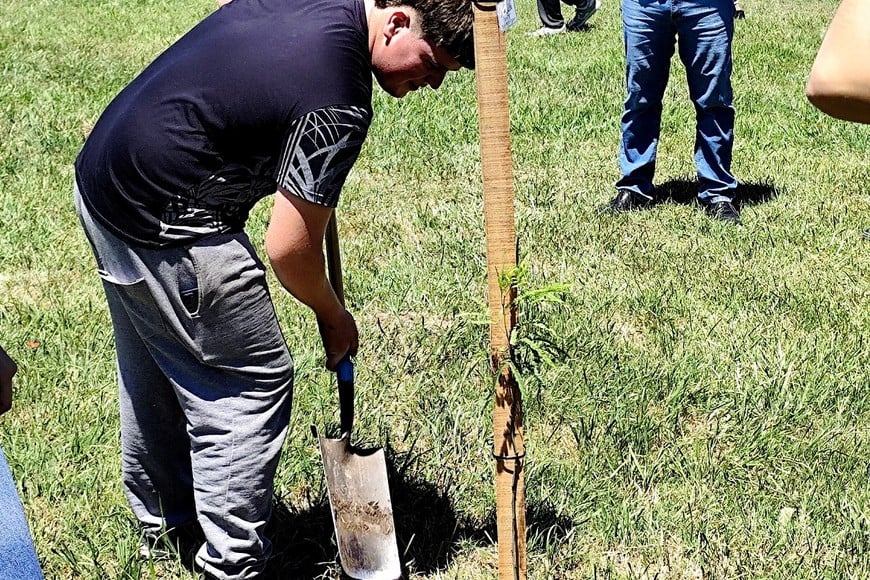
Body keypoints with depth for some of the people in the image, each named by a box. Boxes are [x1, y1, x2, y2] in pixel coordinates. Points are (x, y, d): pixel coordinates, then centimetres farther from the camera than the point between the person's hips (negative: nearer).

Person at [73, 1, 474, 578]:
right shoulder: (341, 102, -24)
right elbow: (289, 249, -19)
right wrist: (335, 318, 0)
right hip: (165, 224, -10)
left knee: (153, 367, 25)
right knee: (253, 383, 1)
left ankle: (162, 515, 45)